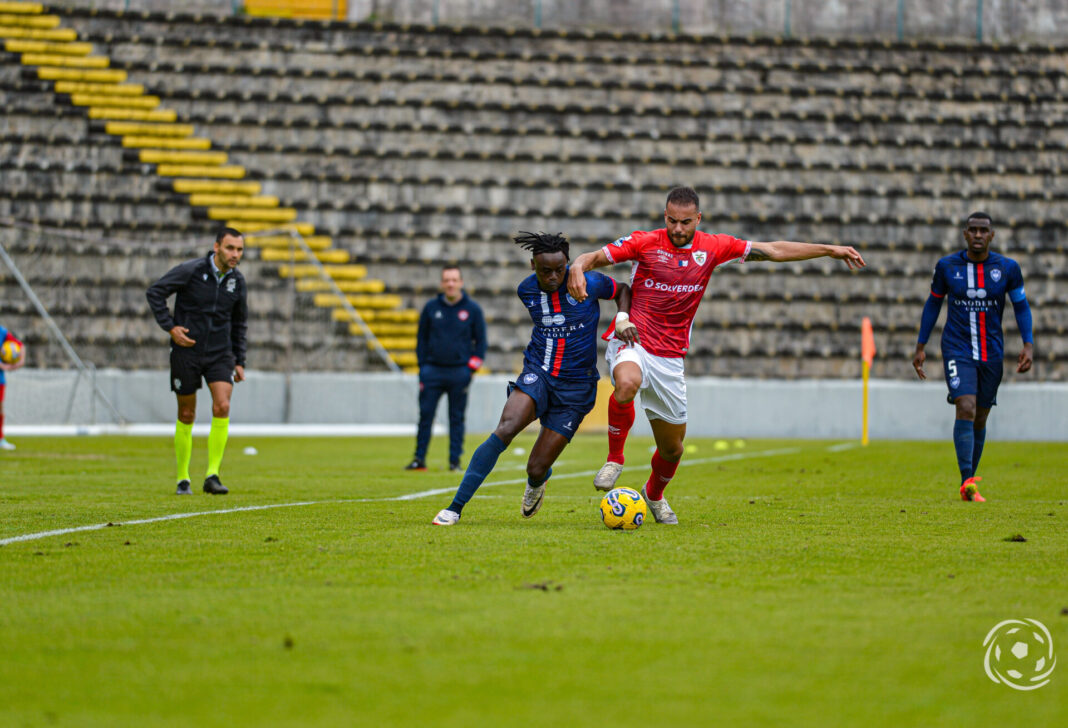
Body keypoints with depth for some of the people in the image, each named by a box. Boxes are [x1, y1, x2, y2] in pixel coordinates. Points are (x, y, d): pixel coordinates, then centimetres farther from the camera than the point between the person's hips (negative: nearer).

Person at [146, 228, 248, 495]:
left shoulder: (237, 281, 2)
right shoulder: (191, 270, -12)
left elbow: (240, 323, 16)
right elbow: (154, 292, -7)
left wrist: (239, 361, 13)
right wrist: (170, 327, -15)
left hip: (219, 353, 3)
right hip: (186, 351, -3)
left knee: (222, 407, -17)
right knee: (186, 416, 4)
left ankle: (212, 476, -12)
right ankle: (183, 479, 18)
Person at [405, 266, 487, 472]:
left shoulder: (472, 309, 2)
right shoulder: (431, 308, 5)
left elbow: (481, 341, 6)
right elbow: (422, 338, 11)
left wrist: (471, 368, -2)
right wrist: (423, 367, 4)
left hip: (459, 372, -1)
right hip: (433, 371, 1)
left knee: (457, 418, 2)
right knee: (425, 415, -4)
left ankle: (455, 460, 7)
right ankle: (419, 458, -1)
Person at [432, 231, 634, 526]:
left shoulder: (589, 284, -10)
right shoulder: (526, 290, 1)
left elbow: (622, 291, 9)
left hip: (575, 387, -2)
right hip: (537, 373, 2)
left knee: (536, 469, -5)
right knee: (505, 429, -28)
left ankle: (537, 482, 39)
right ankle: (455, 507, -25)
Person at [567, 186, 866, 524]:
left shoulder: (713, 247, 3)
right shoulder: (645, 242, -5)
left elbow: (774, 251, 8)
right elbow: (594, 257, -6)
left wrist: (831, 250, 7)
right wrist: (577, 269, -31)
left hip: (670, 357, 3)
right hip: (632, 342, -3)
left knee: (672, 447, 8)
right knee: (627, 383, -39)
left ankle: (654, 494, 42)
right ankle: (614, 459, -17)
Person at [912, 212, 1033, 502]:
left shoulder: (1007, 268, -2)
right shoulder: (947, 267, -3)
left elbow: (1021, 306, 8)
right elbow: (933, 303, 10)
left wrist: (1028, 345, -4)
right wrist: (920, 347, 10)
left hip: (992, 354, 2)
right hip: (957, 349, -2)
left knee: (980, 420, 9)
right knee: (966, 409, -20)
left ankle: (968, 486, 22)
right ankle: (967, 481, -26)